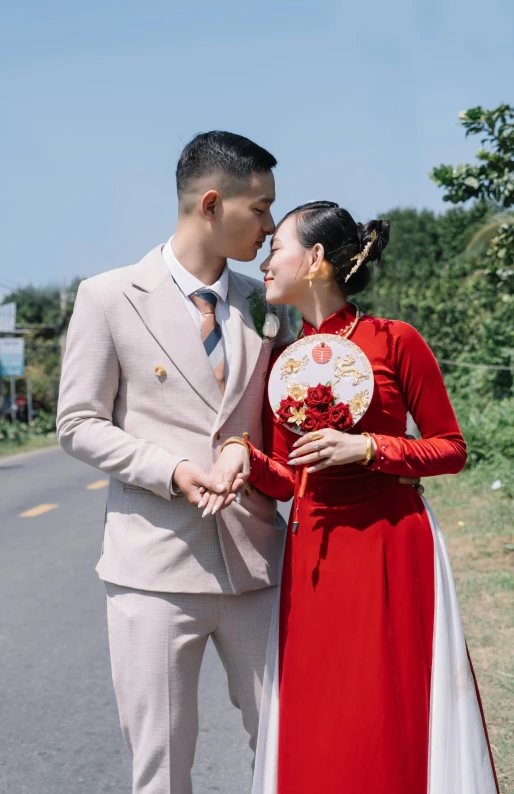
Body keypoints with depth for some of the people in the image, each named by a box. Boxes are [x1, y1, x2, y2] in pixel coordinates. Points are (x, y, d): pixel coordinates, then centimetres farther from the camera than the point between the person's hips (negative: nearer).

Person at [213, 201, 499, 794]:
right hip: (310, 556, 4)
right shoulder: (281, 359, 8)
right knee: (315, 728, 8)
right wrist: (245, 455, -9)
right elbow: (285, 479, 11)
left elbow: (451, 449, -3)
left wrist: (365, 449, -15)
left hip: (390, 548, -4)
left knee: (391, 721, 2)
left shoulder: (395, 341, -6)